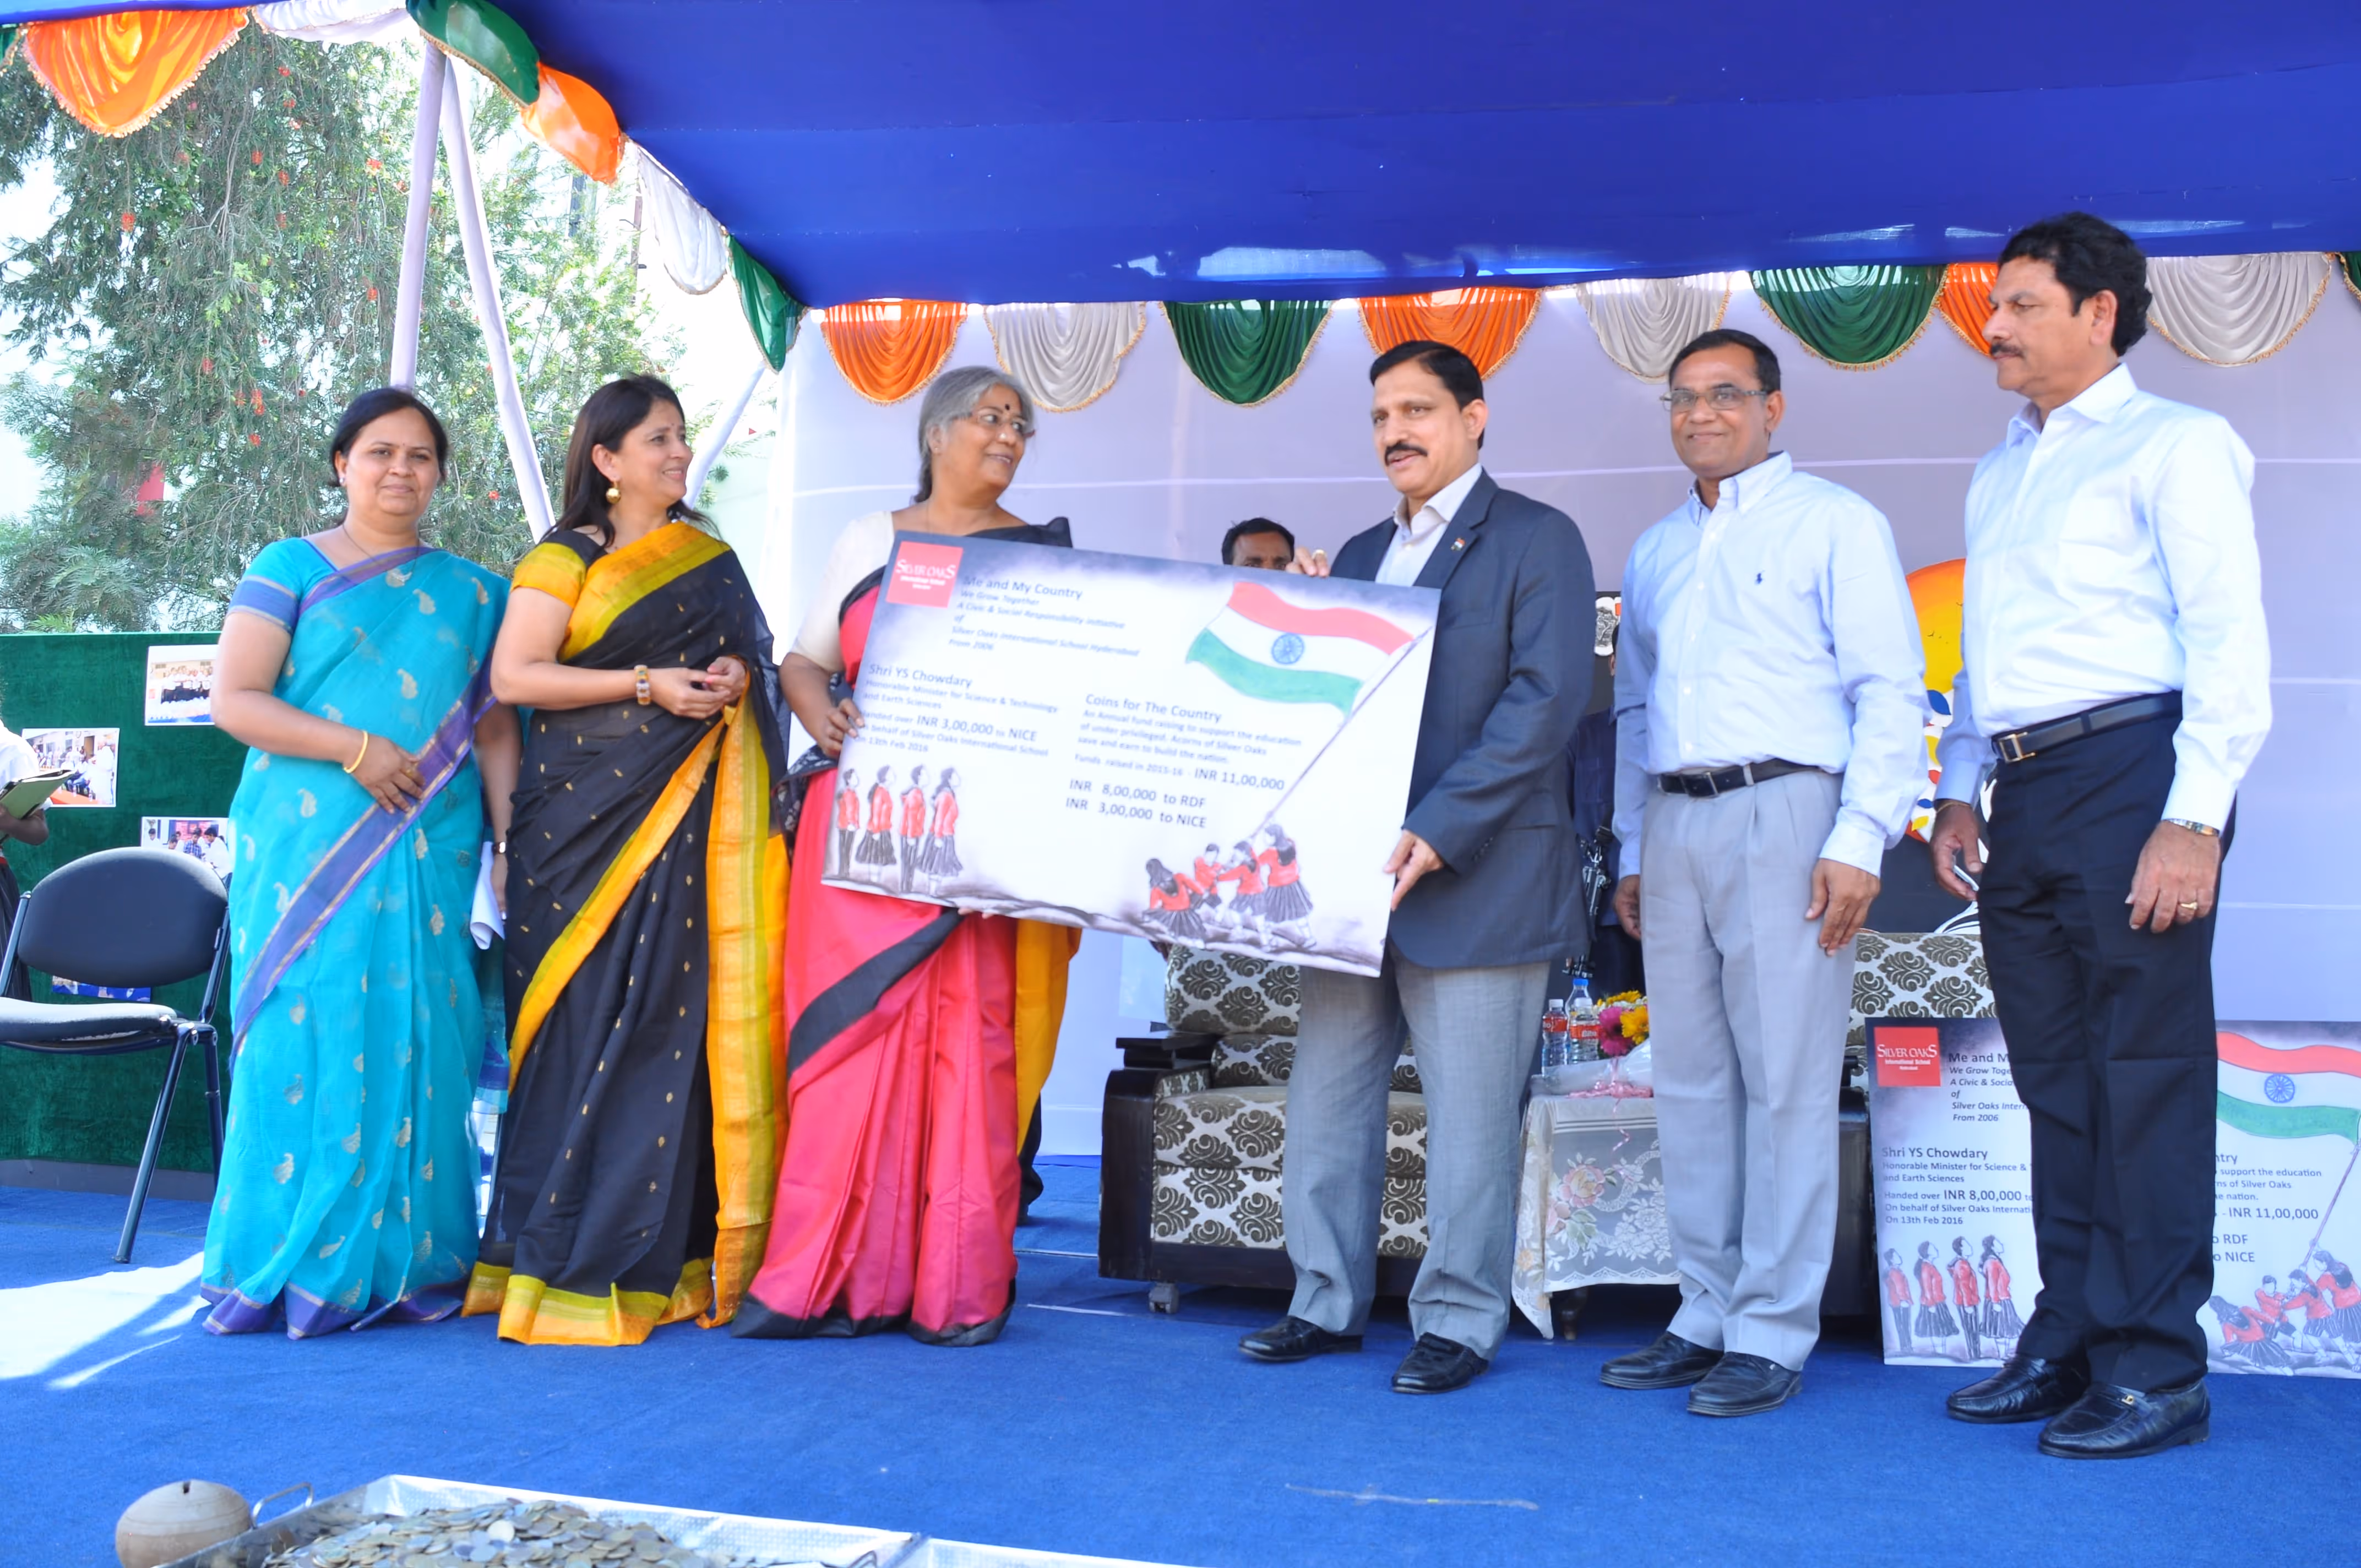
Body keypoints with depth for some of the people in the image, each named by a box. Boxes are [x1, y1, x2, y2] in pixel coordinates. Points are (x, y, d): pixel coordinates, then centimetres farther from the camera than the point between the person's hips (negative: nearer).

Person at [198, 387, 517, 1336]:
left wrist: (507, 840, 3)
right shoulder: (289, 568, 7)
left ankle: (401, 1263, 9)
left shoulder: (469, 592, 16)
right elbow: (233, 699, -2)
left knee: (416, 1046, 0)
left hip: (430, 854, 2)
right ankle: (299, 1263, 5)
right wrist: (355, 747, -13)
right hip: (309, 846, -2)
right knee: (310, 1040, -5)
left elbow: (495, 729, 14)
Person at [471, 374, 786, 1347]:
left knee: (681, 1018, 0)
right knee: (587, 1021, -7)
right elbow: (513, 676, -6)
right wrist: (648, 684, -12)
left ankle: (662, 1258, 7)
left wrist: (736, 675, -2)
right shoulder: (565, 558, 3)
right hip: (590, 812, -4)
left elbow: (751, 651, 23)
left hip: (694, 819, 4)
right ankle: (567, 1262, 0)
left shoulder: (710, 559, 19)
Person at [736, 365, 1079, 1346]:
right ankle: (834, 1274, 2)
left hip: (983, 829, -1)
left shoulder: (1047, 558, 12)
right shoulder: (866, 543, 16)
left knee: (971, 1034, -5)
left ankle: (960, 1284, 2)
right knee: (851, 1030, -4)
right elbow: (806, 659, 16)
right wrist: (822, 718, -5)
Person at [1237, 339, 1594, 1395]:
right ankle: (1327, 1301, 21)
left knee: (1468, 1111, -1)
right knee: (1325, 1094, 10)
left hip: (1478, 877, -7)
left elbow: (1546, 699, -13)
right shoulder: (1360, 555, 20)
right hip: (1353, 872, 7)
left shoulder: (1535, 539, -2)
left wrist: (1438, 831, -20)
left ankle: (1459, 1321, 11)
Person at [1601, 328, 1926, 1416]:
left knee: (1783, 1080, -6)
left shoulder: (1833, 523, 3)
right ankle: (1707, 1315, 15)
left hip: (1782, 812, -6)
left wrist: (1860, 838, -14)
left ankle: (1773, 1335, 0)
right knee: (1689, 1081, 7)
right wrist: (1631, 852, 17)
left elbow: (1891, 691, -4)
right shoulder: (1654, 552, 21)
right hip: (1674, 824, 6)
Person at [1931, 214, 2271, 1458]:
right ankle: (2069, 1342, 17)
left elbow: (2230, 642, -9)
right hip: (2022, 797, 7)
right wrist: (1960, 791, 16)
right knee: (2055, 1078, 10)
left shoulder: (2175, 446, 0)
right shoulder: (1998, 474, 22)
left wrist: (2192, 818, -16)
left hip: (2130, 770, -7)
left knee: (2145, 1076, -5)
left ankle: (2155, 1368, 0)